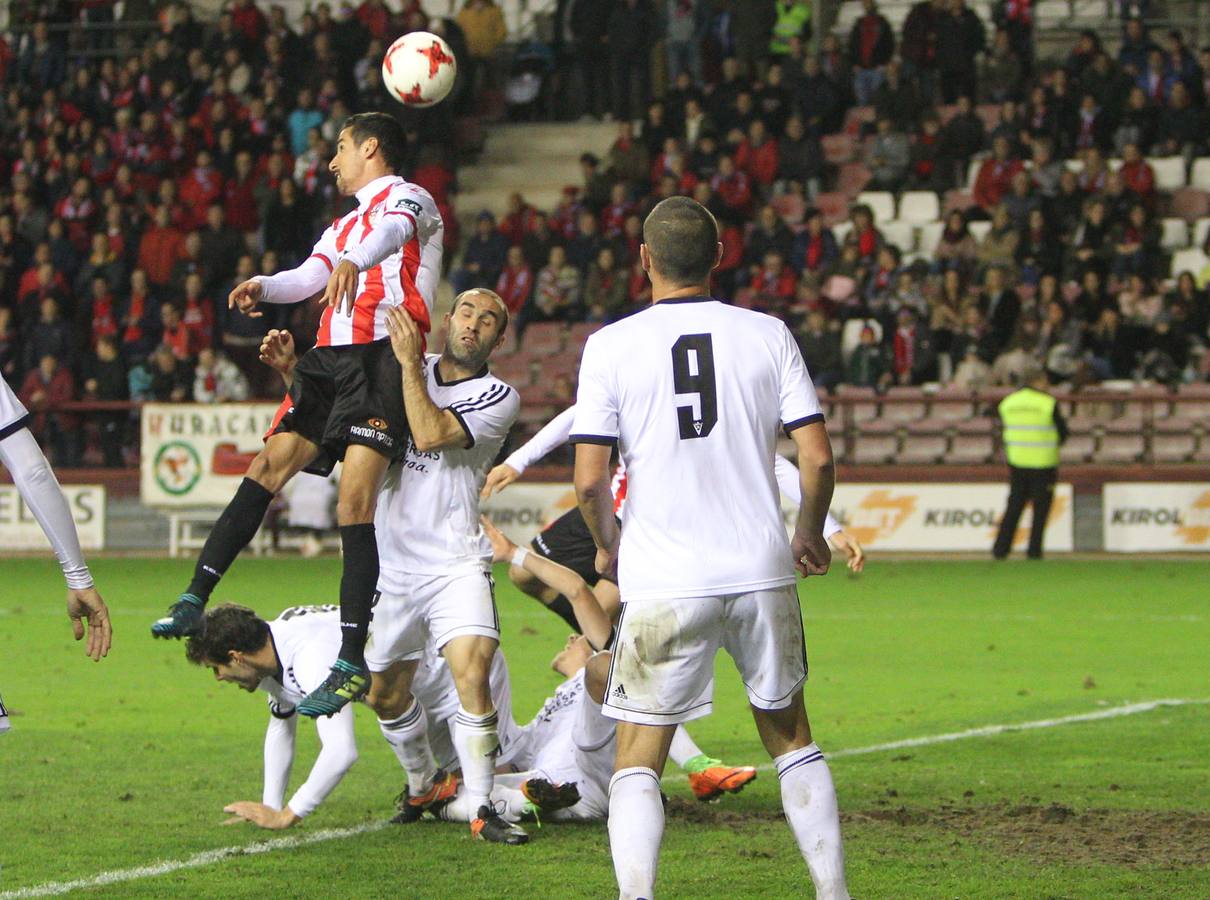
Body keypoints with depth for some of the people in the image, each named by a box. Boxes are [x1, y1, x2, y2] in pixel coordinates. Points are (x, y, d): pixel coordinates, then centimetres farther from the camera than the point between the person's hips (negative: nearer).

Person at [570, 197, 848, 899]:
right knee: (792, 740, 19)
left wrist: (609, 546, 13)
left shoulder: (611, 347, -3)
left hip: (663, 583, -2)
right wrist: (811, 536, 17)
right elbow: (818, 458, -1)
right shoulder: (767, 335, 2)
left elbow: (591, 481, -6)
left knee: (639, 762, 3)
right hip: (762, 571, 2)